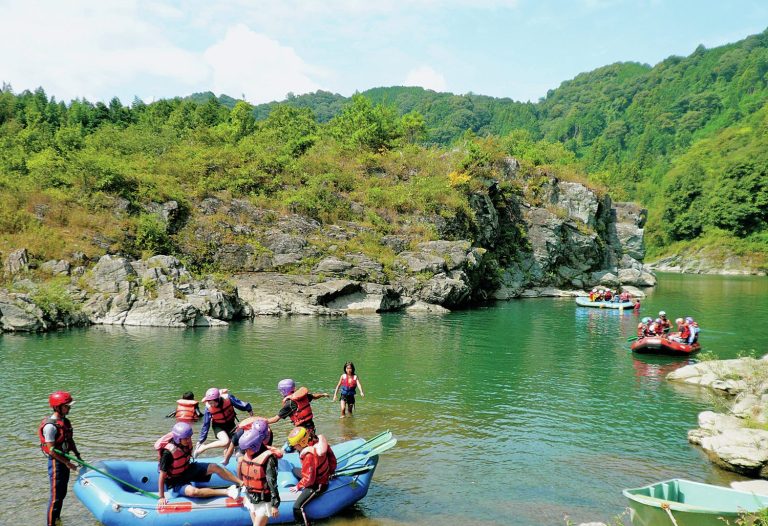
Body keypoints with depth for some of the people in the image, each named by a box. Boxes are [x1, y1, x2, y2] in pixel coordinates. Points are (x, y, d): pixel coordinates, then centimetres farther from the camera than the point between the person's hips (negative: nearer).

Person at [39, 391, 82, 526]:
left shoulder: (65, 421, 5)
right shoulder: (50, 426, -22)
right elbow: (51, 450, -22)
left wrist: (78, 456, 10)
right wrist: (67, 463, -18)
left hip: (64, 459, 9)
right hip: (56, 462, -9)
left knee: (62, 493, 19)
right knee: (56, 496, -1)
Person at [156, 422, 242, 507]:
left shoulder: (187, 443, -11)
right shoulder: (169, 452, -31)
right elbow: (162, 475, -24)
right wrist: (161, 497, -22)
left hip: (187, 469, 7)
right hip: (175, 480, -6)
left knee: (214, 467, -13)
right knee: (193, 491, -35)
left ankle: (241, 483, -8)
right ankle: (228, 492, -34)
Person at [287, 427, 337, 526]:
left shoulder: (309, 456, -35)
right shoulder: (315, 442, -11)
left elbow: (309, 479, -29)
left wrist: (298, 487, -11)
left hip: (317, 485, -10)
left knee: (297, 507, -18)